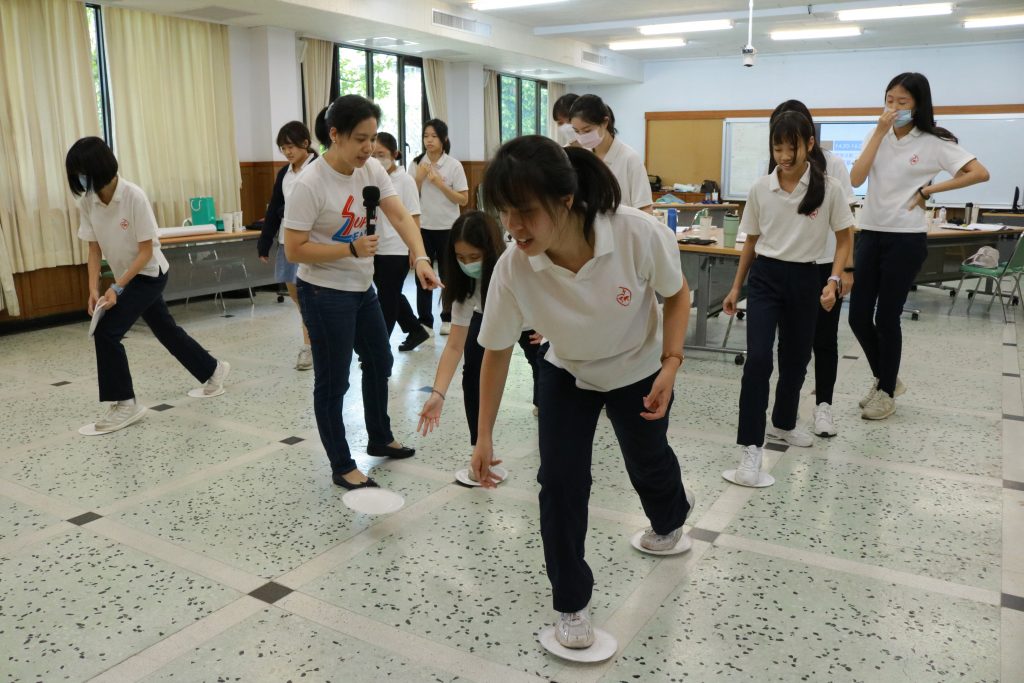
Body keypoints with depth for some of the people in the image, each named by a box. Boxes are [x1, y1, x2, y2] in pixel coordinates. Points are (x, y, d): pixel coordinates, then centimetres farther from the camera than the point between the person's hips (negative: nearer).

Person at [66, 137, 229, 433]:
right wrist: (94, 289, -13)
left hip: (149, 274, -7)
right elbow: (94, 249, -1)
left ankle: (125, 404, -2)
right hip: (127, 276, 7)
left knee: (106, 332, -14)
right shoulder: (87, 202, -8)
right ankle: (213, 370, 36)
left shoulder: (134, 196, -25)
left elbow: (146, 251, -21)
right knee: (166, 330, 16)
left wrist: (116, 288, -24)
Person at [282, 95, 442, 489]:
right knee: (333, 382, 3)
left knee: (380, 363, 21)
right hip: (325, 294, -8)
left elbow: (400, 216, -11)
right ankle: (342, 467, 18)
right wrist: (351, 249, -28)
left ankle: (380, 439, 42)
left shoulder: (371, 169, -3)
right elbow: (294, 250, -22)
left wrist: (420, 258, -27)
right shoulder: (310, 184, -22)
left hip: (362, 288, 8)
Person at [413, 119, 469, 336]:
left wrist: (439, 183, -16)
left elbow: (464, 200, -8)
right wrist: (419, 179, -11)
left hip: (447, 227, -2)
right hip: (422, 226, 2)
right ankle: (425, 321, 11)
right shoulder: (417, 164, 3)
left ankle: (448, 318, 24)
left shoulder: (454, 165, -6)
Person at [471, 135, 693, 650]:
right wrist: (484, 435, -11)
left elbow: (676, 294, -14)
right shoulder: (513, 269, -31)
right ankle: (571, 604, 13)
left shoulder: (640, 234, -36)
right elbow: (496, 351, -16)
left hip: (639, 369, 0)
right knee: (559, 482, -9)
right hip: (566, 375, 1)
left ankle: (671, 517, 58)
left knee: (648, 463, 19)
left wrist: (671, 363, -24)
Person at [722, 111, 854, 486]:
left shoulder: (828, 188, -6)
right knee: (758, 358, -15)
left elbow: (845, 238, 2)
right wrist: (736, 287, 9)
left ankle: (783, 423, 38)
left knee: (795, 358, 13)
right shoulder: (759, 188, -3)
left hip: (805, 278, 1)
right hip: (765, 276, -1)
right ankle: (751, 446, -12)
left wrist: (834, 280, -12)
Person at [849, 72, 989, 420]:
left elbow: (980, 172, -9)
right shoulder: (876, 137, 7)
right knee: (858, 316, 4)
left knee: (887, 317, 0)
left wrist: (927, 190, -9)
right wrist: (880, 132, -11)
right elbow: (855, 179, -8)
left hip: (905, 238, -4)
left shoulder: (934, 143, -4)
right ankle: (884, 378, 27)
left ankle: (887, 391, 18)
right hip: (870, 234, 4)